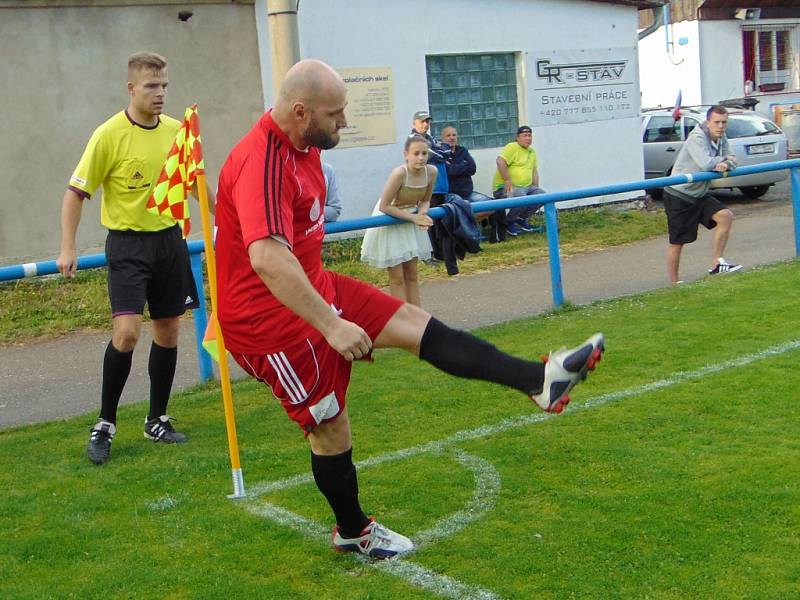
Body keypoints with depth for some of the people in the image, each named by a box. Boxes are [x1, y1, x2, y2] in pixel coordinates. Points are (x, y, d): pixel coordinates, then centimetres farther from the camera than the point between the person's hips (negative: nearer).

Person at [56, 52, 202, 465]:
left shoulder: (175, 130, 3)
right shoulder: (109, 135, -12)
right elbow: (75, 193, -9)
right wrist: (67, 249, -16)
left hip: (169, 239, 5)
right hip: (128, 244, -5)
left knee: (167, 330, 9)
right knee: (127, 331, -17)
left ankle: (157, 421, 23)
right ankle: (105, 424, 2)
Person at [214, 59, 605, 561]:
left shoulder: (301, 145, 8)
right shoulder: (261, 162, -27)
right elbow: (267, 257, -40)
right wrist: (331, 325, -40)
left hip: (315, 287, 10)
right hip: (271, 318, -9)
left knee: (419, 325, -3)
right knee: (331, 427, 2)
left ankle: (540, 379, -6)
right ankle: (353, 532, 25)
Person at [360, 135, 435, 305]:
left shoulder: (431, 172, -14)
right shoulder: (399, 173, -31)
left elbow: (425, 200, 2)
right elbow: (384, 207, -26)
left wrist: (422, 214, -20)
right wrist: (414, 217, -27)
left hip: (412, 218, 6)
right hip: (390, 220, -6)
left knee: (411, 274, 12)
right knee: (397, 278, 1)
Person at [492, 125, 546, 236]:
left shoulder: (532, 152, 19)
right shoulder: (512, 147, -8)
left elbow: (534, 170, 23)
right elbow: (500, 161, -22)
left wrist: (536, 188, 10)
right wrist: (507, 181, -24)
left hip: (526, 186, 8)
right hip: (505, 187, -8)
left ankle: (522, 218, 10)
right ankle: (509, 222, -4)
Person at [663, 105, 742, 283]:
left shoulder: (721, 139, 5)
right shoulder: (697, 138, -21)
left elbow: (732, 161, 4)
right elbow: (706, 164, -33)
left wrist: (725, 165, -19)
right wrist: (723, 160, -13)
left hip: (700, 195, 8)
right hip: (678, 195, -8)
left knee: (726, 216, -9)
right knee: (677, 242, -1)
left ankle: (716, 265, -1)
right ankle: (674, 283, 11)